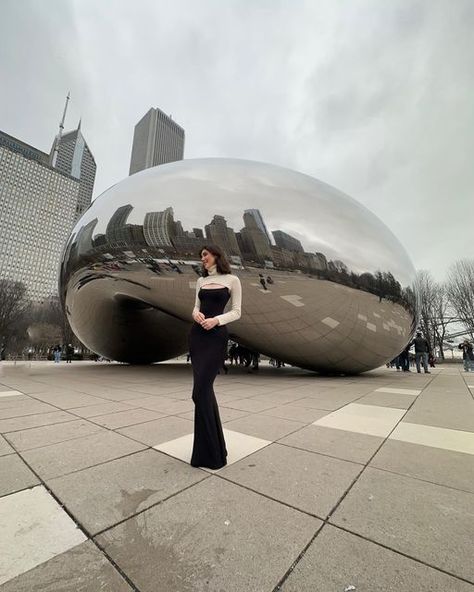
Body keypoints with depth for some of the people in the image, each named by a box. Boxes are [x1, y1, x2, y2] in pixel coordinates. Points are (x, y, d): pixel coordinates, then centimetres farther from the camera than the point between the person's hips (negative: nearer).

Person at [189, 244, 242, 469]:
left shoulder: (232, 280, -1)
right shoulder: (201, 280, 14)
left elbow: (237, 312, -4)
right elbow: (196, 307, 15)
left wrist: (216, 320, -18)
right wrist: (196, 314, -8)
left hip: (217, 336, -5)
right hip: (197, 335, 6)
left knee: (200, 391, -9)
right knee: (205, 388, 10)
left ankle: (208, 451, 10)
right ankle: (212, 445, 29)